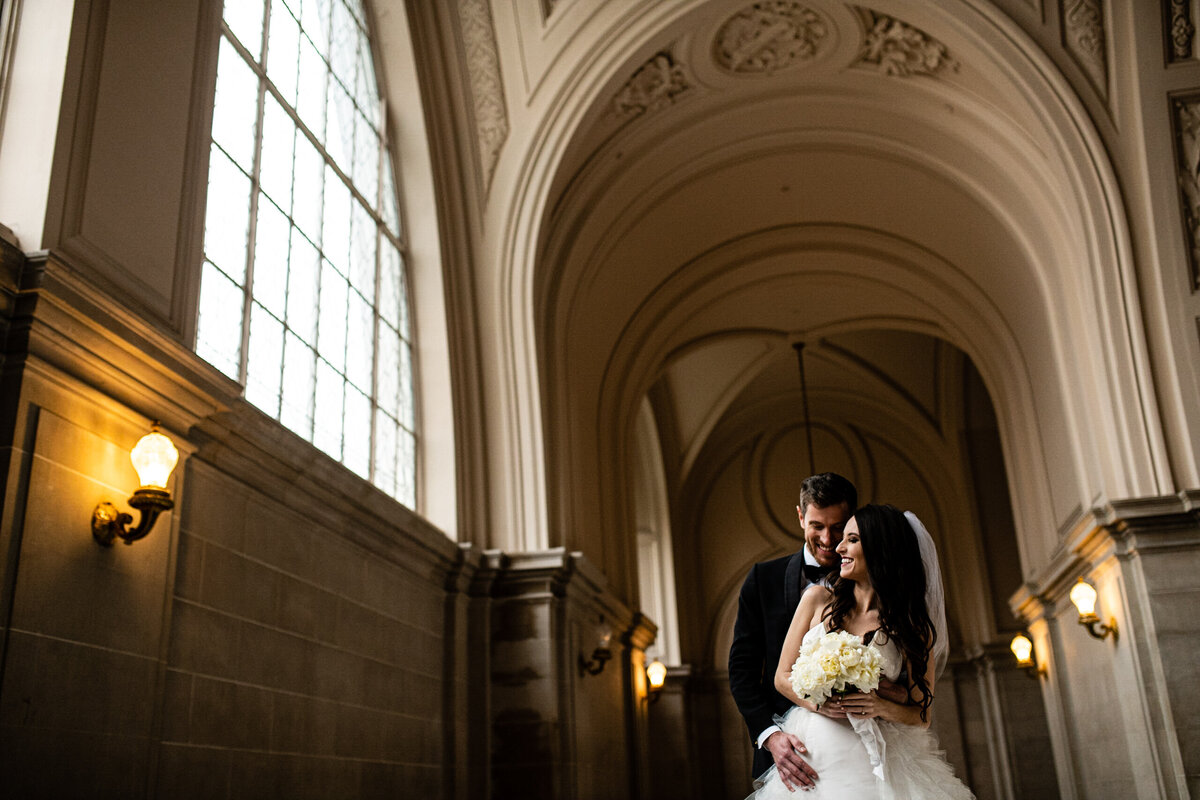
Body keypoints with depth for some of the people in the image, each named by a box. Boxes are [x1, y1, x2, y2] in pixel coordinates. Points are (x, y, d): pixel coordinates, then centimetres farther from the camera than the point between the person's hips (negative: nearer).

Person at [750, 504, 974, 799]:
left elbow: (922, 716, 4)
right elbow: (782, 677, 7)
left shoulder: (913, 627, 1)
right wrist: (815, 702, -13)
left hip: (873, 766, -1)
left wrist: (883, 707, -16)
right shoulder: (818, 598, 4)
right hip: (813, 760, 2)